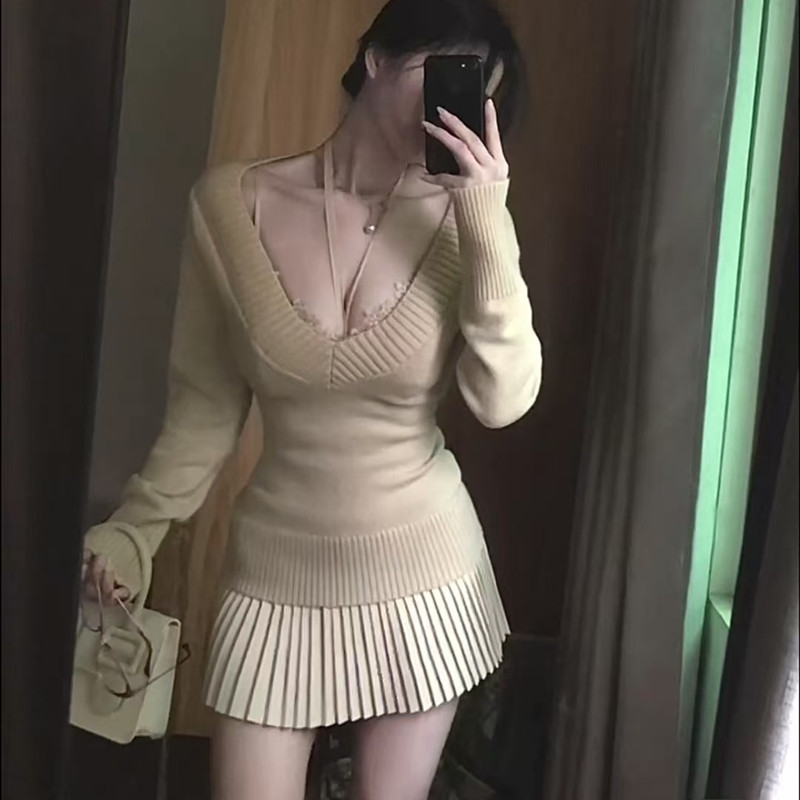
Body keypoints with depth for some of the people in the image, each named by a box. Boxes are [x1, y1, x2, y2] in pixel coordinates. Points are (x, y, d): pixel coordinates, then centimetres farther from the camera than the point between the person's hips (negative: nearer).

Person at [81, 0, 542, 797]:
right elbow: (206, 402, 1)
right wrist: (133, 530, 1)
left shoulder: (458, 219, -8)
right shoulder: (232, 203, -9)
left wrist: (488, 224, -23)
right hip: (278, 572, 0)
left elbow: (503, 399, -19)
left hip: (420, 569, 1)